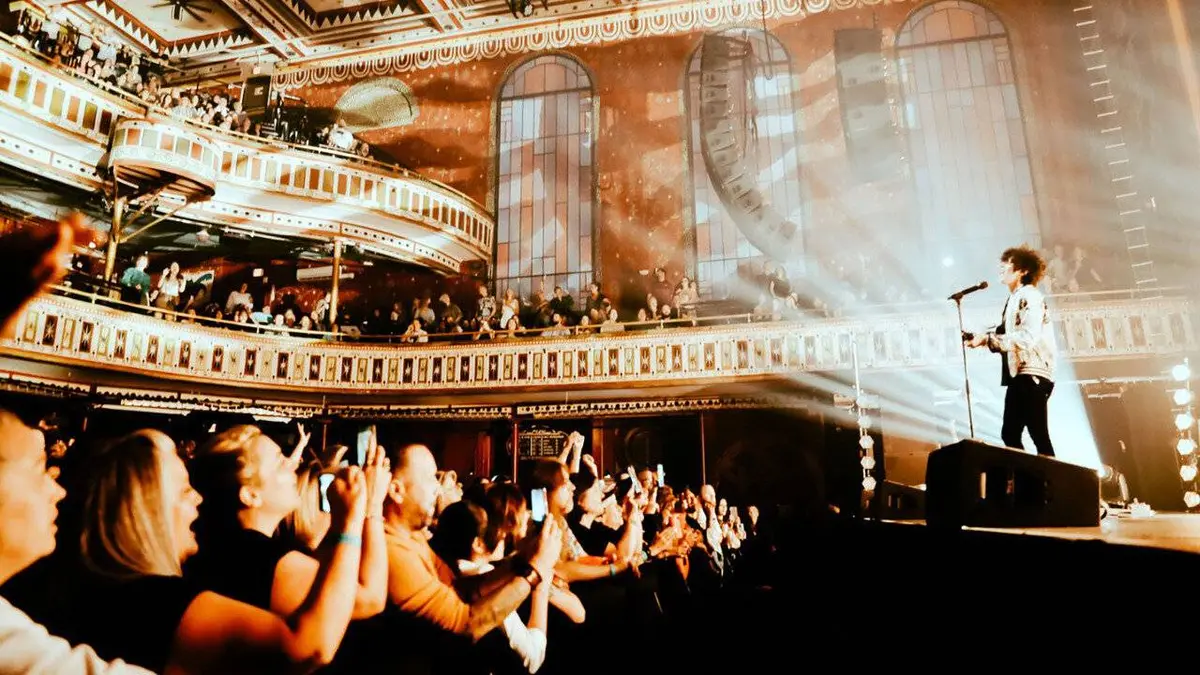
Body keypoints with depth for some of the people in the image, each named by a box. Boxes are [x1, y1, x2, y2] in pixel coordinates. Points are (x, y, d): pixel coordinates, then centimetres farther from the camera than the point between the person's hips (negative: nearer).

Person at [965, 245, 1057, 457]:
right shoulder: (1015, 298, 19)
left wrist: (987, 338, -20)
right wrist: (981, 338, 5)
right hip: (1018, 374, 9)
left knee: (1039, 435, -8)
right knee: (1010, 434, 9)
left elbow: (1026, 337, -20)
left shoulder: (1030, 296, -7)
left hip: (1033, 373, -9)